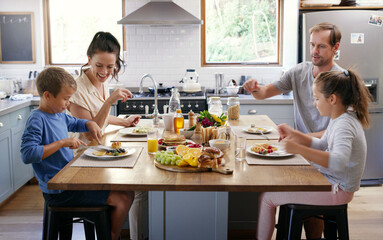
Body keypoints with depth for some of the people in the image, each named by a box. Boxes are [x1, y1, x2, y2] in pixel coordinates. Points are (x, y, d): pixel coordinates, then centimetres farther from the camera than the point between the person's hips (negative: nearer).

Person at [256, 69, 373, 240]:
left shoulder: (344, 125, -26)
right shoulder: (339, 119, 5)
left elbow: (338, 162, -43)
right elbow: (322, 146, 19)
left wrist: (299, 149, -45)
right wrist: (294, 134, 8)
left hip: (338, 191, -10)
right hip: (331, 182, 10)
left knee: (267, 197, -8)